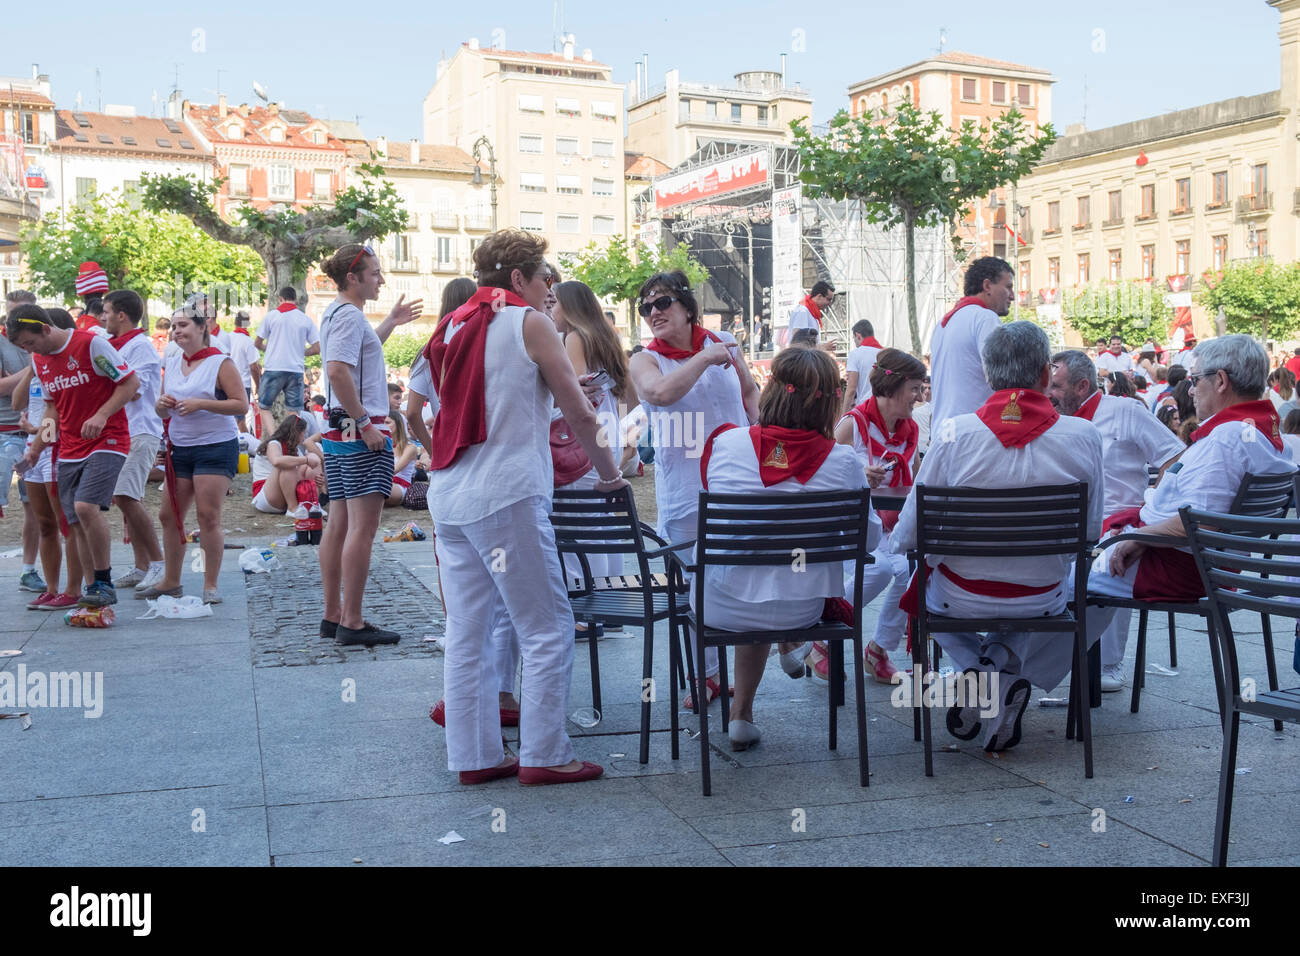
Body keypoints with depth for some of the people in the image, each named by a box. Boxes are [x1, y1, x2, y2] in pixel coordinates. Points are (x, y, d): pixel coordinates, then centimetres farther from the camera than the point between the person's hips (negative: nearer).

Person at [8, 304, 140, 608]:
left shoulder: (91, 344, -11)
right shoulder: (39, 361, 11)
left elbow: (131, 382, -10)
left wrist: (101, 415, -21)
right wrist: (36, 447, 13)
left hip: (107, 442, -7)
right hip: (68, 451, 7)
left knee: (86, 507, -23)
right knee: (77, 524, 2)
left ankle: (105, 585, -11)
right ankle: (94, 591, 12)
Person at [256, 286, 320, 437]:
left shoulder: (271, 316, 1)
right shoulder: (306, 319, 5)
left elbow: (257, 343, 6)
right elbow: (317, 348, 1)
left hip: (273, 368, -2)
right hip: (296, 370, 2)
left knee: (264, 407, 8)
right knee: (293, 411, 7)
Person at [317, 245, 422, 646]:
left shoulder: (335, 312, 18)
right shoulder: (349, 314, -12)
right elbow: (338, 371, -24)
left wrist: (390, 323, 31)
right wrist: (365, 423, -22)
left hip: (339, 432, 11)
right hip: (360, 432, -11)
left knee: (340, 523, 12)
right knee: (362, 526, -9)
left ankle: (333, 616, 18)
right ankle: (352, 623, -7)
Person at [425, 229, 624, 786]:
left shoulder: (452, 326, 17)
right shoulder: (529, 322, -2)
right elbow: (580, 414, -1)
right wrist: (608, 472, 12)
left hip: (447, 494, 8)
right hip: (505, 494, -8)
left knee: (466, 631, 10)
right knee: (547, 629, 0)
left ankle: (474, 756, 15)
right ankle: (543, 755, 2)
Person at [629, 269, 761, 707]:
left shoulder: (723, 343, 8)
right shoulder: (645, 361, 0)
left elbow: (749, 391, 24)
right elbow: (660, 392, -24)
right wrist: (705, 358, -18)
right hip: (683, 493, -1)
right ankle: (707, 675, 18)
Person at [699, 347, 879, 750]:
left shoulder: (726, 442, -12)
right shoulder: (841, 461, -14)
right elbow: (869, 538, -1)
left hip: (722, 609, 0)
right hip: (800, 611, 0)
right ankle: (741, 712, 48)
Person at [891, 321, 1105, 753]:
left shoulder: (953, 434, -17)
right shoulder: (1083, 436, -14)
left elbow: (908, 536, -11)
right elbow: (1090, 531, -3)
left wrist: (896, 540, 13)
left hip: (961, 599, -1)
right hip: (1041, 600, 1)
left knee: (925, 583, 34)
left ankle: (979, 672, 10)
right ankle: (1004, 663, 13)